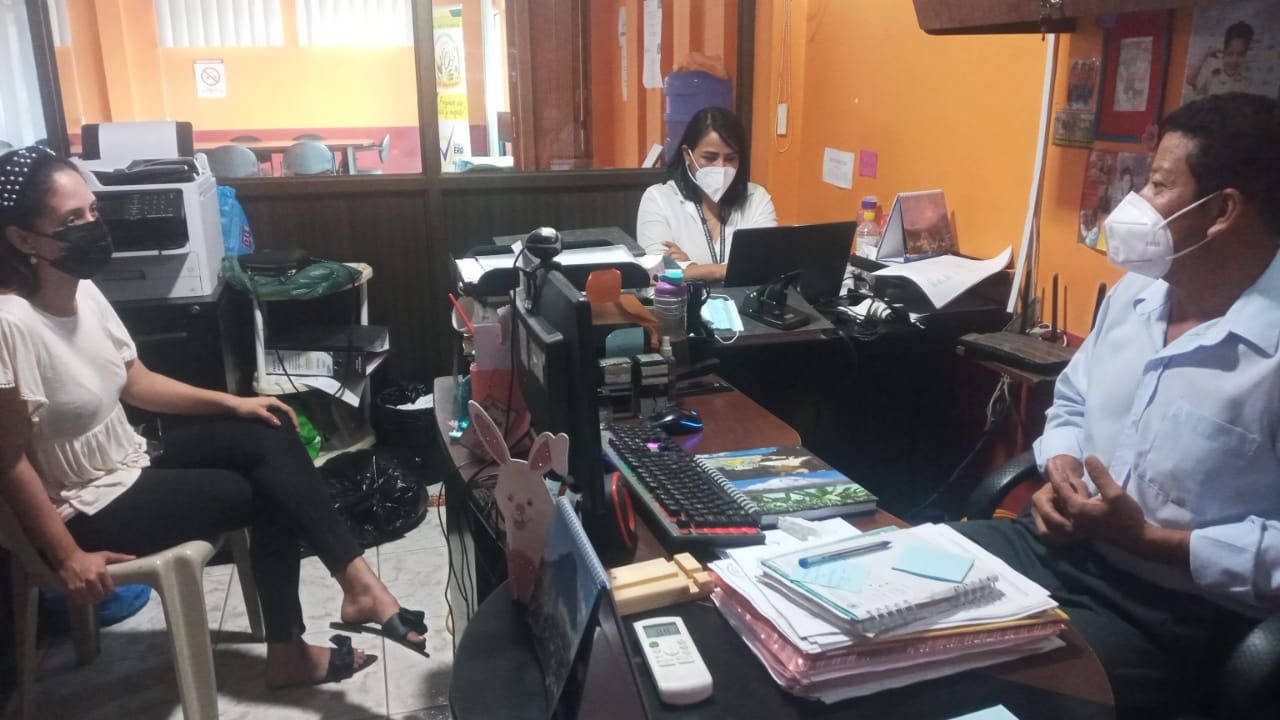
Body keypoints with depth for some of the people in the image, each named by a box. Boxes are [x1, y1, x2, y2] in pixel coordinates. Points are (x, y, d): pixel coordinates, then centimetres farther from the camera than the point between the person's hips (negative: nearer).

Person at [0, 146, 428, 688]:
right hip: (91, 510, -8)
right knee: (270, 488, -10)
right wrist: (67, 557, -19)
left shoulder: (84, 292, 0)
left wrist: (233, 402, 6)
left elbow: (135, 382, 12)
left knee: (271, 437, -7)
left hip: (131, 468, 8)